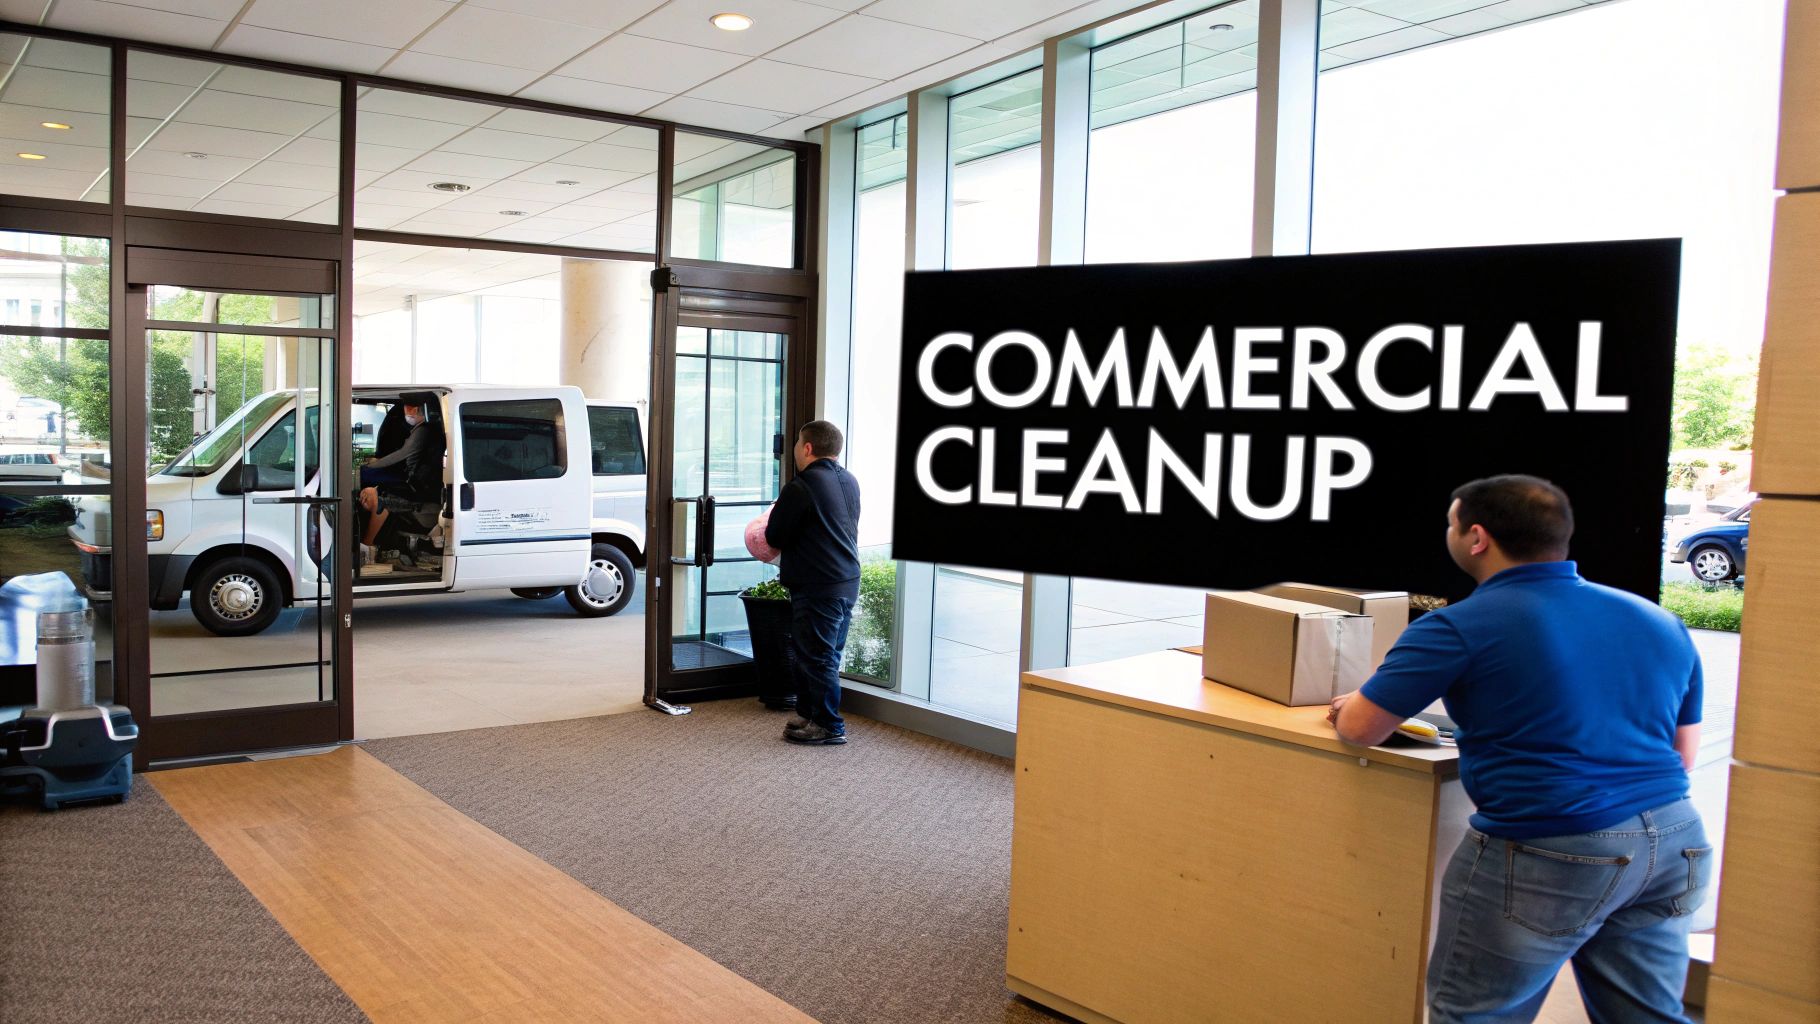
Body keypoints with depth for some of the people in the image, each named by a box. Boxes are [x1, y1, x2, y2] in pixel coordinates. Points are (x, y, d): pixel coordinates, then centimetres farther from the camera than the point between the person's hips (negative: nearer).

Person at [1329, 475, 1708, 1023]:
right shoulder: (1659, 621, 11)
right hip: (1671, 847, 7)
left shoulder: (1459, 628, -9)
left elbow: (1360, 729, -4)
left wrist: (1346, 708, 18)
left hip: (1551, 859, -7)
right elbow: (1683, 753, 19)